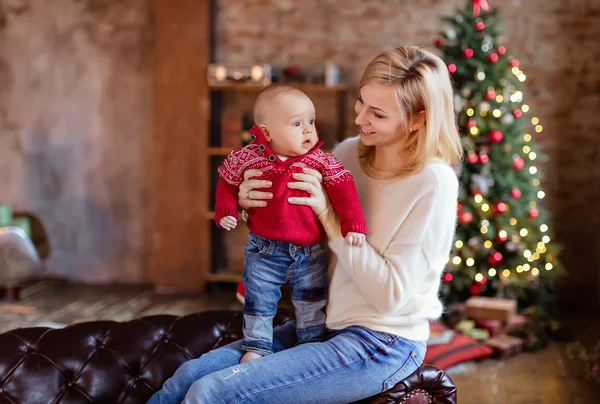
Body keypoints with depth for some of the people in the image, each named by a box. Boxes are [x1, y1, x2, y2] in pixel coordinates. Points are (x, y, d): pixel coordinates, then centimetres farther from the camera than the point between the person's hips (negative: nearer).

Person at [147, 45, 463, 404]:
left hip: (382, 346, -6)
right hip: (331, 323, 7)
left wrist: (329, 215, -21)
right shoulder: (349, 153, 2)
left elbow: (391, 293, -18)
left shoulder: (434, 182, -17)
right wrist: (249, 199, -10)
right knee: (191, 375, -4)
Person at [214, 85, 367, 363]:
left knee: (312, 305, 14)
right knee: (259, 301, 8)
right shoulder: (248, 158, -10)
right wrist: (226, 212, -6)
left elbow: (343, 189, -12)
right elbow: (227, 182, 5)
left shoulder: (322, 161, -10)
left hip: (310, 253, 1)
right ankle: (257, 346, 25)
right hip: (264, 250, -1)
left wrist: (353, 224, -21)